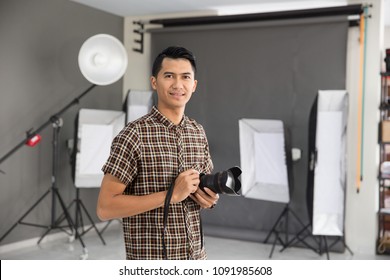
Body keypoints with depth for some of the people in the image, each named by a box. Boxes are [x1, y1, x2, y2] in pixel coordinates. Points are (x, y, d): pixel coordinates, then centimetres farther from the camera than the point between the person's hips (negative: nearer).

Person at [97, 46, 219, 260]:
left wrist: (209, 199, -8)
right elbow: (105, 208, -17)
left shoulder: (198, 134, 3)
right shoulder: (134, 135, -15)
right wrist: (172, 194, -22)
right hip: (151, 262, -5)